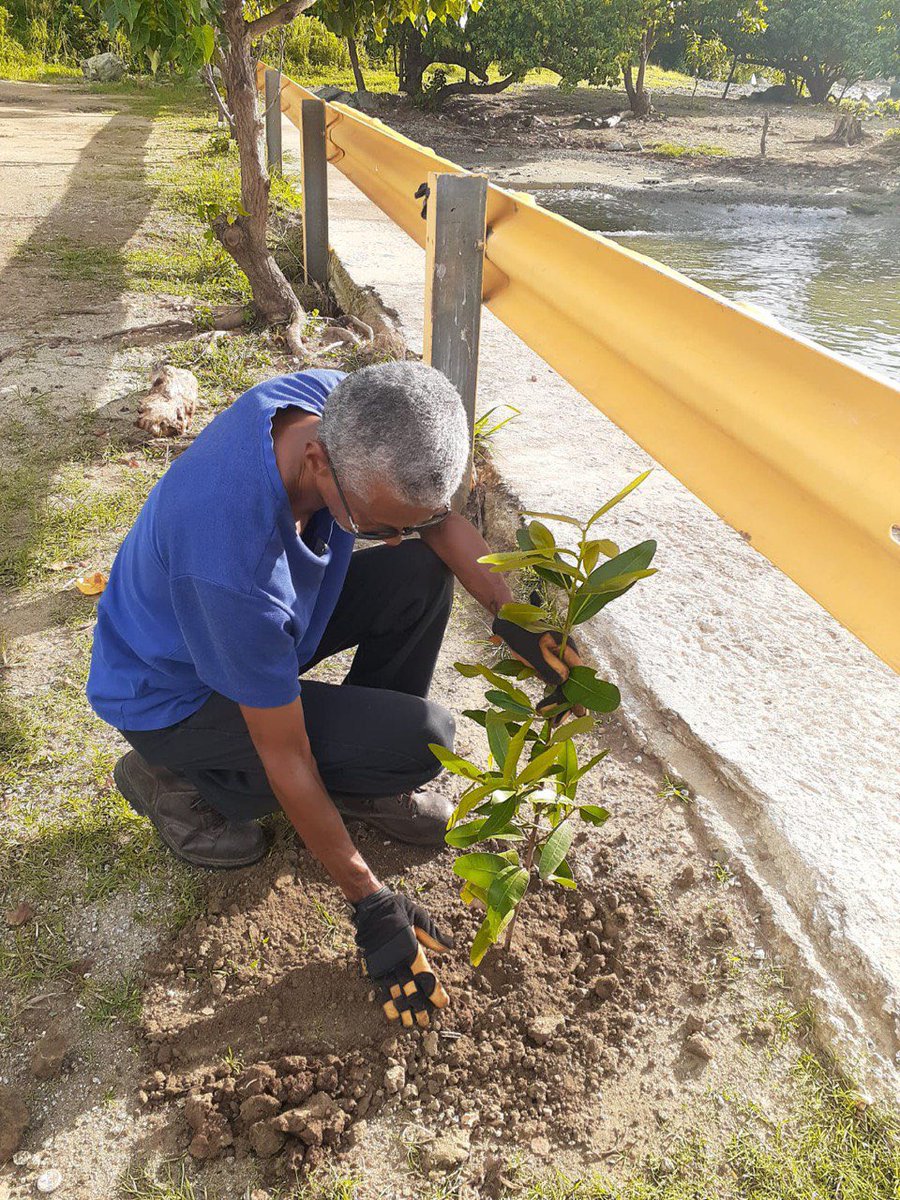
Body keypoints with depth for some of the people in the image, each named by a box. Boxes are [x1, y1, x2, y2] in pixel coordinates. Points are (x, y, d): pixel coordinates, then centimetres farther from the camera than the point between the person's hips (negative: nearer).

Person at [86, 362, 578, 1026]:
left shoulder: (346, 409, -22)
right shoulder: (233, 560, -42)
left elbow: (439, 518, -3)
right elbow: (285, 757, -30)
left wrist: (516, 617, -16)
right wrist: (372, 902, -19)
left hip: (265, 621, 7)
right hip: (172, 694, -7)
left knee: (424, 572, -10)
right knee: (422, 738, -19)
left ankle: (367, 781, 7)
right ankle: (182, 782, -2)